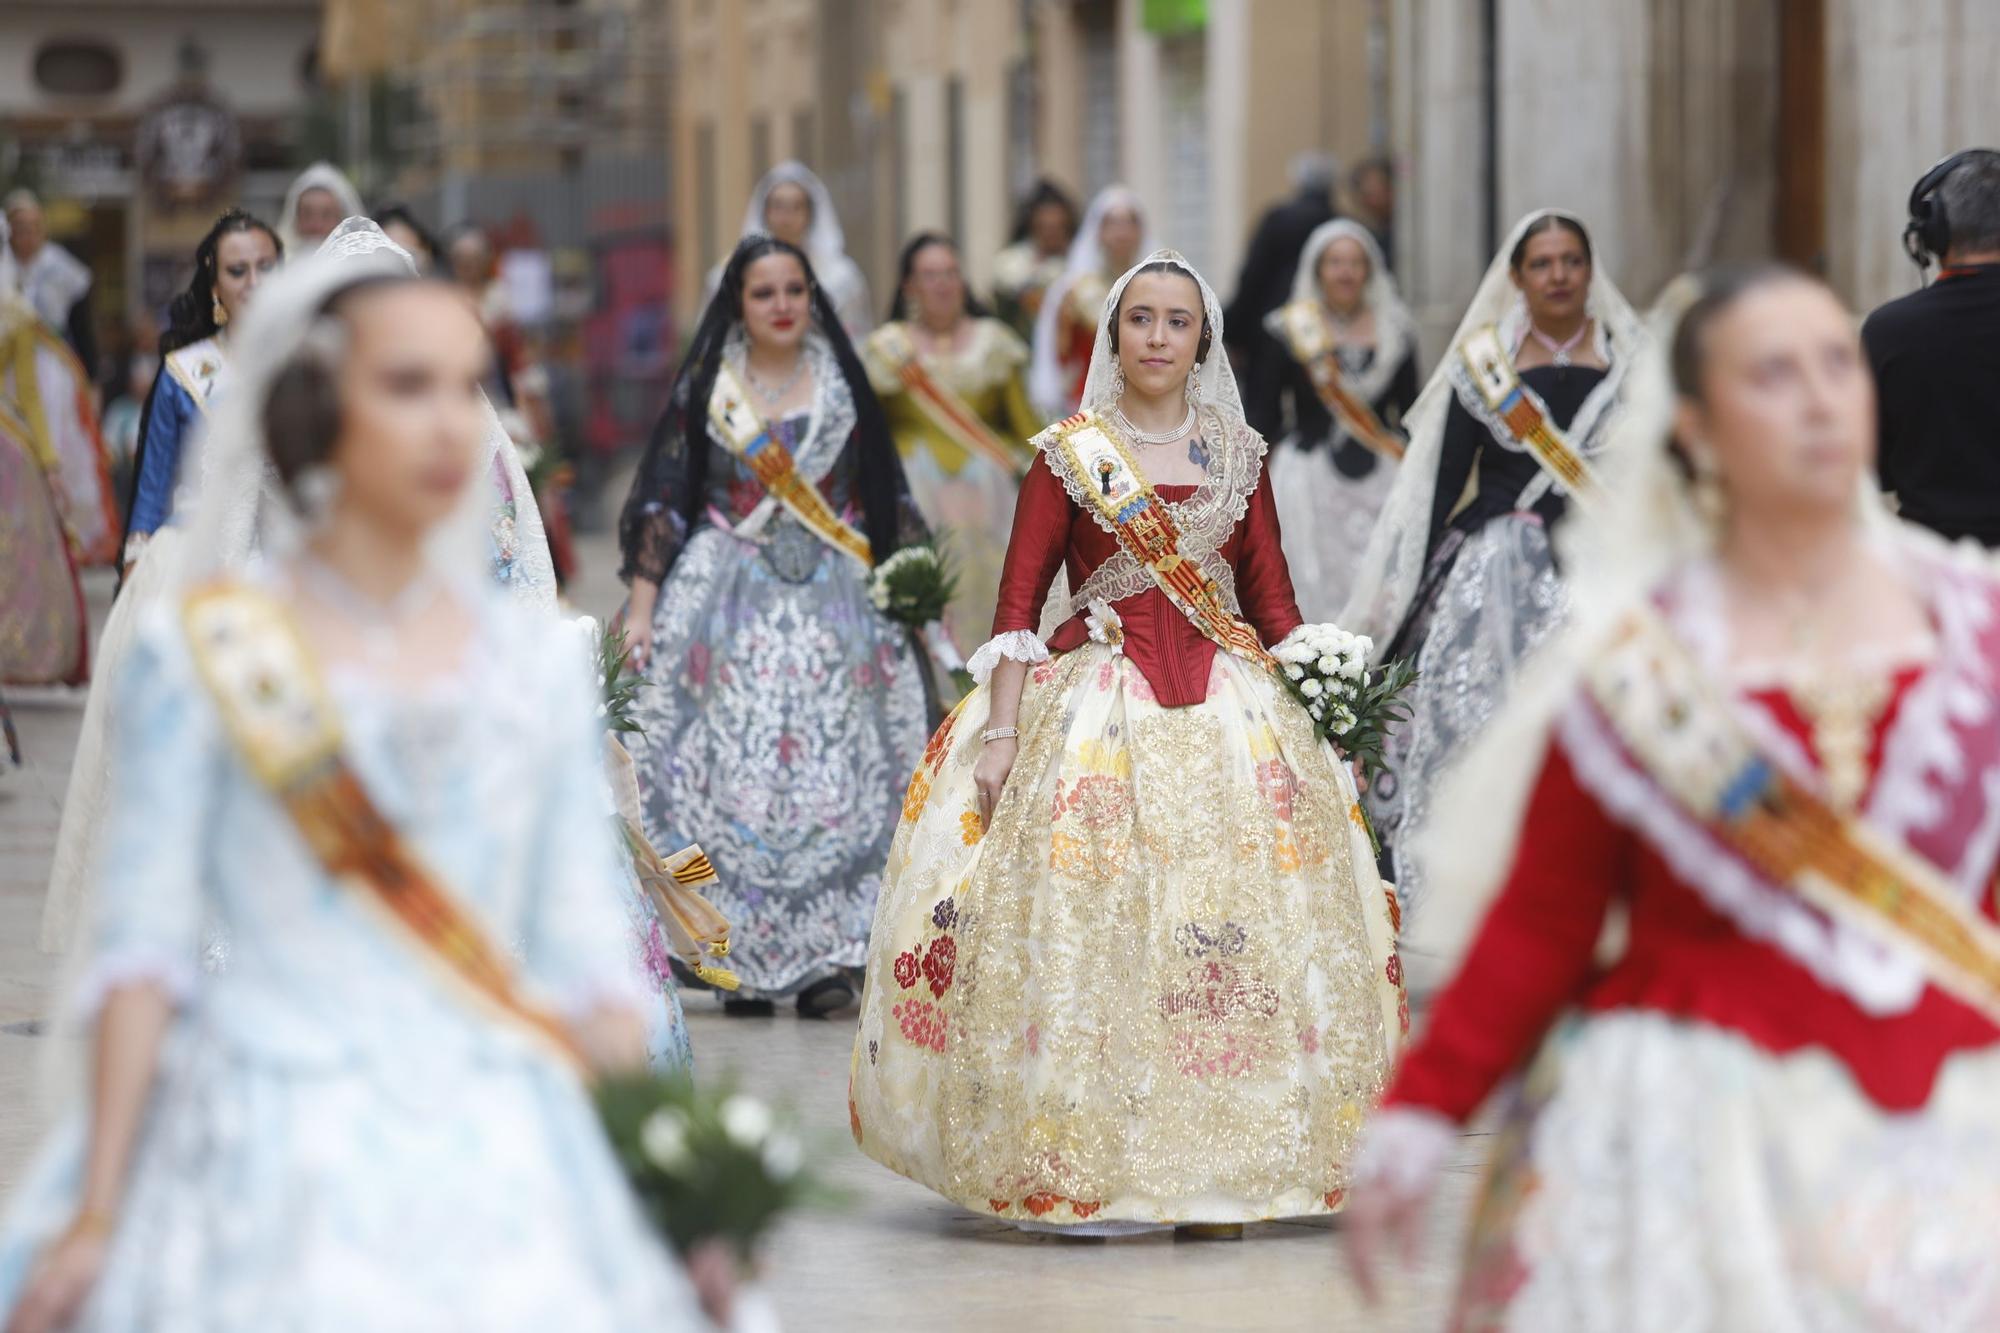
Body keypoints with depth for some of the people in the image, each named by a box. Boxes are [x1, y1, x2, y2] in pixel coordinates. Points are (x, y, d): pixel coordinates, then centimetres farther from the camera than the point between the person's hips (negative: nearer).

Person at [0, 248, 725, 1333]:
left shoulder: (534, 663, 9)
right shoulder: (198, 656, -1)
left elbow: (580, 954, 9)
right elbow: (144, 945, -2)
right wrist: (95, 1215, -5)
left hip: (495, 1162, 3)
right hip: (271, 1153, -3)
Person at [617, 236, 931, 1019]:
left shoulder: (842, 386, 10)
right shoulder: (705, 389, 7)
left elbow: (889, 499, 12)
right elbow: (663, 497, 5)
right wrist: (642, 606, -3)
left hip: (834, 602, 1)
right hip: (728, 601, -1)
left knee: (833, 769, -9)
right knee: (731, 769, -8)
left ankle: (825, 958, -7)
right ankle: (745, 962, -4)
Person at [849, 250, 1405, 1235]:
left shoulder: (1237, 454, 11)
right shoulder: (1070, 453, 4)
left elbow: (1273, 600, 13)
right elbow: (1018, 603, -1)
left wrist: (1319, 710, 2)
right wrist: (1001, 734, -9)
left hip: (1231, 708, 2)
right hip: (1096, 704, -2)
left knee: (1236, 928, -5)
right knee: (1088, 926, -8)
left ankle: (1219, 1169, 1)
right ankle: (1084, 1174, -4)